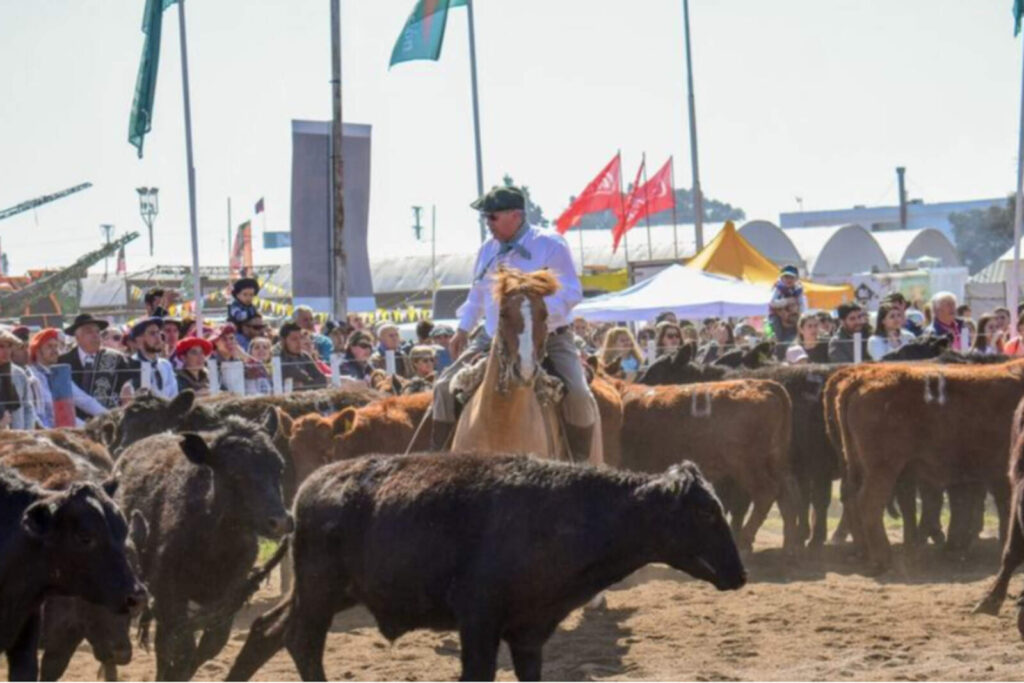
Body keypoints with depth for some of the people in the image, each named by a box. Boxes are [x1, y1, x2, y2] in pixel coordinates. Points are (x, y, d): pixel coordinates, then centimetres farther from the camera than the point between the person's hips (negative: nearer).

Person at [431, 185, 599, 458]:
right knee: (445, 387, -5)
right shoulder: (488, 250, 10)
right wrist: (463, 329, 21)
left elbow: (572, 292, -13)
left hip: (549, 339, -5)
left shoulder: (550, 245, -8)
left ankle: (581, 464, -12)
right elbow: (477, 294, 26)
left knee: (578, 394, -27)